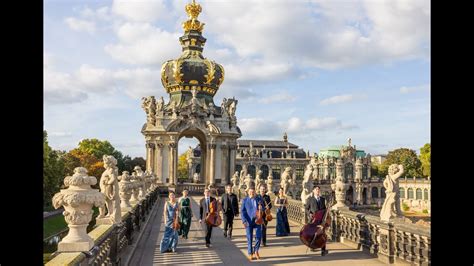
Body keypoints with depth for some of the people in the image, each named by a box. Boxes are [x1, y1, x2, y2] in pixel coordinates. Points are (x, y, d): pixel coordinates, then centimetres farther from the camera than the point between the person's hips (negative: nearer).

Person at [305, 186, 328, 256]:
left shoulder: (323, 199, 13)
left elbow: (324, 208, 20)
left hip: (321, 219, 2)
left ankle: (323, 250, -9)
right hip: (313, 219, -2)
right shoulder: (310, 199, 2)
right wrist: (310, 213, -13)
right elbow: (307, 208, 4)